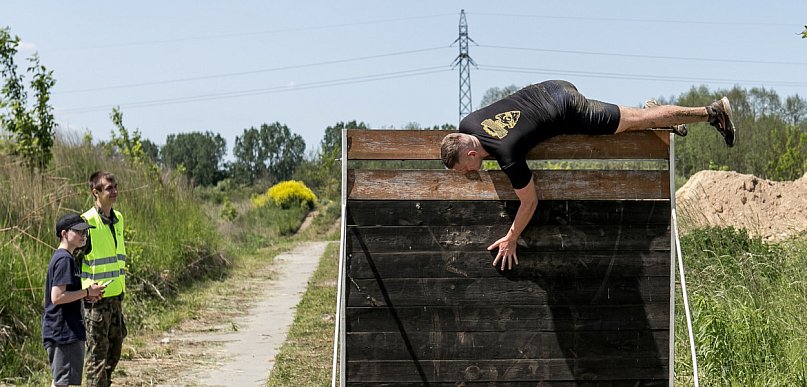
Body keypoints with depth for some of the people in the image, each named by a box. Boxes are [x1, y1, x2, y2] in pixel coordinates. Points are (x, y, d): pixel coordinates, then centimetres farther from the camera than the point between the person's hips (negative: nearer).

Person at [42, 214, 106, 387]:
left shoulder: (60, 257, 16)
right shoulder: (65, 259, -15)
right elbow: (57, 297, -22)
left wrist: (86, 294, 8)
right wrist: (87, 292, -15)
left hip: (56, 332, 10)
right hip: (65, 332, -10)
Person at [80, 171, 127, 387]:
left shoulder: (118, 219, 11)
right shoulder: (87, 221, -14)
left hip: (116, 296, 8)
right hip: (96, 298, -8)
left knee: (115, 347, 15)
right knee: (97, 352, -2)